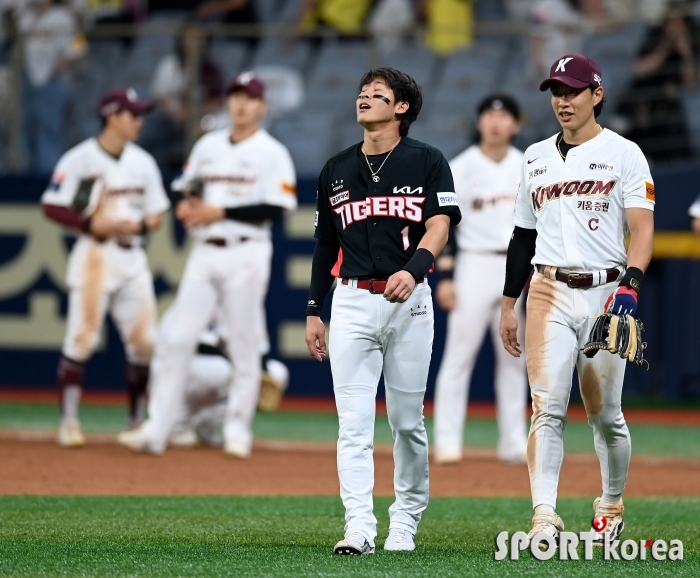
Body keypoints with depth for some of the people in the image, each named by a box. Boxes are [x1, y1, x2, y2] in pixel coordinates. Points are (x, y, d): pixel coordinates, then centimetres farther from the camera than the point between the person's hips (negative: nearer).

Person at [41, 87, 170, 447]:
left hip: (132, 257, 5)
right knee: (81, 338, -11)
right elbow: (52, 207, -6)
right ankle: (69, 421, -6)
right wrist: (92, 224, -18)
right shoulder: (80, 159, -5)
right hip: (93, 254, -5)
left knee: (144, 341, 3)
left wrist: (139, 225, -7)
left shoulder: (143, 162, 11)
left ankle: (138, 423, 16)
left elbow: (155, 215, 15)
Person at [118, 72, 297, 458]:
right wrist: (186, 207, -4)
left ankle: (238, 431, 9)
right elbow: (188, 191, 20)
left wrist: (220, 212, -16)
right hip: (204, 252, 4)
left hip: (246, 255, -4)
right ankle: (156, 430, -4)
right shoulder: (207, 146, 14)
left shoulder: (272, 153, -2)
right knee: (178, 339, -3)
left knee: (244, 346, 0)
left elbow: (275, 209, -12)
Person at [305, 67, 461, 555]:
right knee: (354, 422, -7)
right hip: (352, 302, 2)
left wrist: (412, 269, -29)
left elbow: (439, 227, -11)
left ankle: (405, 523, 17)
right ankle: (359, 529, -12)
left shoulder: (427, 162, 1)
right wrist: (313, 311, 14)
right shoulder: (337, 170, 12)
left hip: (409, 300, -2)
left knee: (407, 420, 4)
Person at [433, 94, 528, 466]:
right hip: (474, 265, -4)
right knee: (459, 355, -6)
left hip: (517, 267, 4)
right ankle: (447, 443, -4)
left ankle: (513, 443, 12)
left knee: (514, 358, 7)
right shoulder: (460, 168, -5)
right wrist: (445, 277, -12)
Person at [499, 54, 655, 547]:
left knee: (606, 414, 4)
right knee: (548, 409, -10)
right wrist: (508, 304, 16)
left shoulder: (623, 153, 1)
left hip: (605, 293, -3)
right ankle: (545, 515, -16)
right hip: (549, 293, 3)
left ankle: (612, 507, 24)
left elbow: (642, 226, -9)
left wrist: (632, 281, -26)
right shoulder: (537, 158, 14)